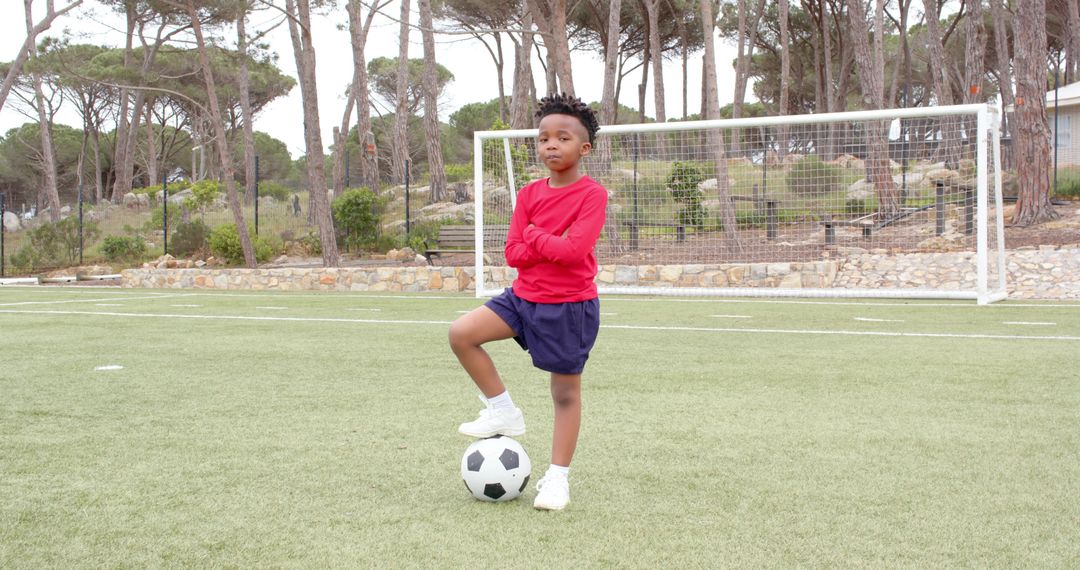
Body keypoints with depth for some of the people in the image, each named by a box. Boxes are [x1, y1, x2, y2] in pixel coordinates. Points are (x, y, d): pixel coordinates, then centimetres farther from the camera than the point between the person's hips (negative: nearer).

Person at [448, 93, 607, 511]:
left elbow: (574, 249, -24)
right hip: (524, 296, 6)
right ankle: (502, 410, 6)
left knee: (565, 392, 5)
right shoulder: (529, 194, 4)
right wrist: (552, 245, -16)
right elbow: (513, 253, -1)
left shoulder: (592, 194, -12)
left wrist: (535, 236, -10)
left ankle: (557, 477, 18)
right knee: (461, 333, -9)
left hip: (570, 306, -5)